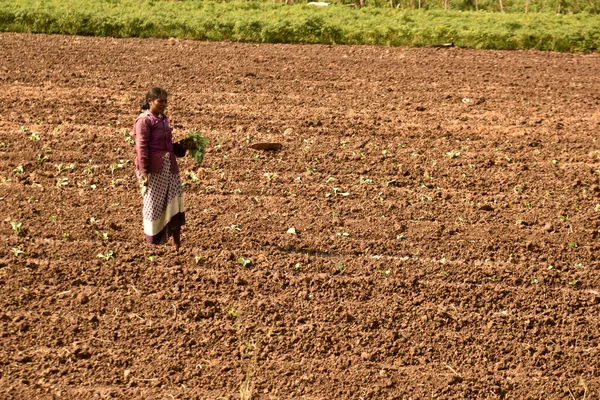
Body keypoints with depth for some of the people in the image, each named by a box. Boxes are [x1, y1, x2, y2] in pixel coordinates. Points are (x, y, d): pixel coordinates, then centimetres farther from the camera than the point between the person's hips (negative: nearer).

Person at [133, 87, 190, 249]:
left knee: (175, 201, 7)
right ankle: (153, 240, 16)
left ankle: (177, 243, 14)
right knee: (154, 205, 2)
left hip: (169, 166, 8)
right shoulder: (144, 121, -10)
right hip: (154, 168, -8)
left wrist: (181, 147, 7)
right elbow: (141, 147, -15)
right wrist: (143, 171, -20)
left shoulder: (163, 119, 14)